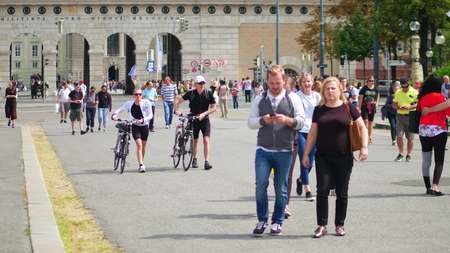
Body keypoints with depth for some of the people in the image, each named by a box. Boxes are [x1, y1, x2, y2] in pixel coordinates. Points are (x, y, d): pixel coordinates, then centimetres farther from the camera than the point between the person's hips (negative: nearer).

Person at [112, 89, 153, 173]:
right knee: (139, 145, -16)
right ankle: (141, 165, -19)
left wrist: (143, 120, -32)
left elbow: (150, 115, -16)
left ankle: (142, 162, 31)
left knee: (143, 146, 12)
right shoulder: (129, 104, -10)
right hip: (135, 126, -1)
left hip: (144, 126, 1)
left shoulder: (146, 103, -12)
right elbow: (120, 109, -4)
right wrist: (114, 114, -24)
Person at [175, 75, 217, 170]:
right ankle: (194, 160, 27)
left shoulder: (208, 93, -5)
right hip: (193, 120, 1)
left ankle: (207, 162, -14)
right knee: (195, 140, 10)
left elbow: (213, 108, -3)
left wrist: (204, 114, -17)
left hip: (205, 120, -1)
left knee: (206, 140, -13)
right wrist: (176, 110, -14)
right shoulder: (191, 93, -4)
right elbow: (178, 101, 3)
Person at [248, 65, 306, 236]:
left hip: (284, 151, -1)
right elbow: (250, 122, 7)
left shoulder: (293, 99, 3)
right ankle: (262, 220, 8)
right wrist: (263, 120, -12)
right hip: (263, 149, 1)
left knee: (281, 188, 5)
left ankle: (277, 222, 17)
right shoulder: (260, 100, 8)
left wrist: (287, 120, -17)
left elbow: (301, 121, 1)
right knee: (261, 184, -7)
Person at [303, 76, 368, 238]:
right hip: (323, 157, 1)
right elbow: (312, 133, 10)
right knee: (322, 190, -7)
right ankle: (322, 225, 0)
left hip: (343, 158, -1)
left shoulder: (348, 107, 1)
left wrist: (364, 147, -9)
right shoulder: (319, 110, 6)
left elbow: (362, 127, 3)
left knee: (342, 193, 5)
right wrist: (306, 154, 8)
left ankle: (339, 225, 17)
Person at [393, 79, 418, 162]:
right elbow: (394, 103, 14)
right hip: (400, 116, 3)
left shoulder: (414, 92, -2)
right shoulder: (398, 93, 10)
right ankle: (400, 154, 10)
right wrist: (398, 107, -9)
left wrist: (410, 107, -22)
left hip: (411, 117, -3)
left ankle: (408, 155, 13)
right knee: (399, 136, -4)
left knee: (410, 138, 1)